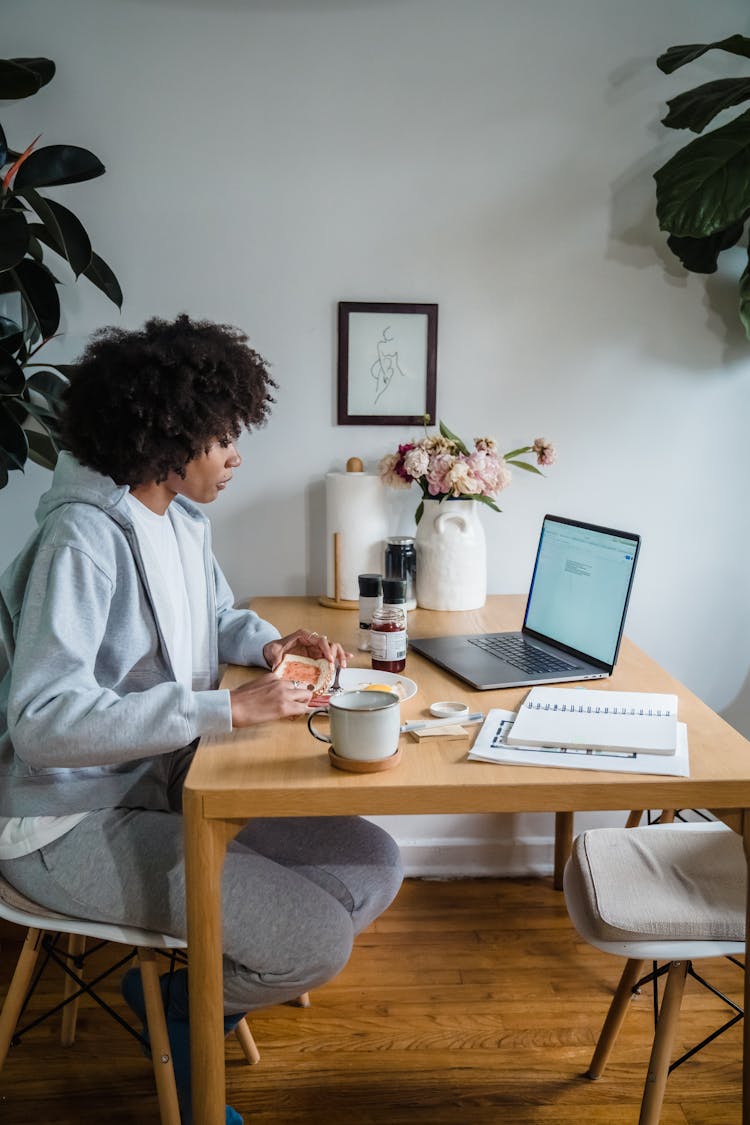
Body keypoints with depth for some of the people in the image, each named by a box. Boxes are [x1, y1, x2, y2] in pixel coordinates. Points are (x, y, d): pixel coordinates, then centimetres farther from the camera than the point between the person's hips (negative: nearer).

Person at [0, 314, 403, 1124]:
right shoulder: (83, 538, -23)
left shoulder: (183, 517, 5)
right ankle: (173, 1005, 14)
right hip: (81, 820, -9)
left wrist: (268, 643, 0)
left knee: (374, 864, 1)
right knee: (316, 941, -18)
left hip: (174, 779, 9)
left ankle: (187, 995, 16)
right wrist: (229, 707, -31)